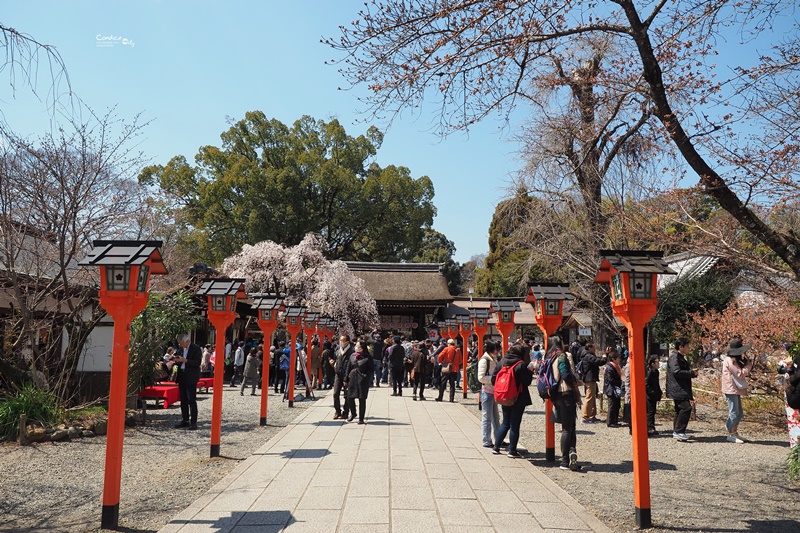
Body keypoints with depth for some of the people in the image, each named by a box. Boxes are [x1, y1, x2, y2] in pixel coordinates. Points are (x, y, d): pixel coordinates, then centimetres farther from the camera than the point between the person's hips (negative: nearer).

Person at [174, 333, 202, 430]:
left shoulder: (196, 349, -9)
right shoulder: (181, 349, 11)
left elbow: (198, 362, -16)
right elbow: (178, 361, 20)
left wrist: (185, 360, -23)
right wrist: (177, 361, -4)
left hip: (191, 377, -7)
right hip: (181, 377, 7)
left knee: (191, 400, -7)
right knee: (183, 400, 11)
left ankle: (193, 422, -3)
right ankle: (185, 420, 20)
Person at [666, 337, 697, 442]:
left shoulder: (681, 357, 21)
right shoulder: (674, 357, -13)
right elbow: (676, 372, -25)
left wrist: (693, 373, 12)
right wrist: (691, 373, -17)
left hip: (681, 389, 11)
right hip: (678, 389, -11)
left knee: (679, 409, 13)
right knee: (686, 407, -17)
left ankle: (676, 432, 19)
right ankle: (679, 432, -15)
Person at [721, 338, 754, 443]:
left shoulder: (734, 360, 16)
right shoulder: (730, 361, -17)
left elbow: (741, 371, 15)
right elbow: (740, 374, -19)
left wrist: (746, 363, 1)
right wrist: (749, 365, -7)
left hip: (736, 390, 10)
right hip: (731, 390, -10)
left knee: (739, 413, 14)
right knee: (734, 413, -6)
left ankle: (735, 433, 22)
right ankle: (731, 435, 2)